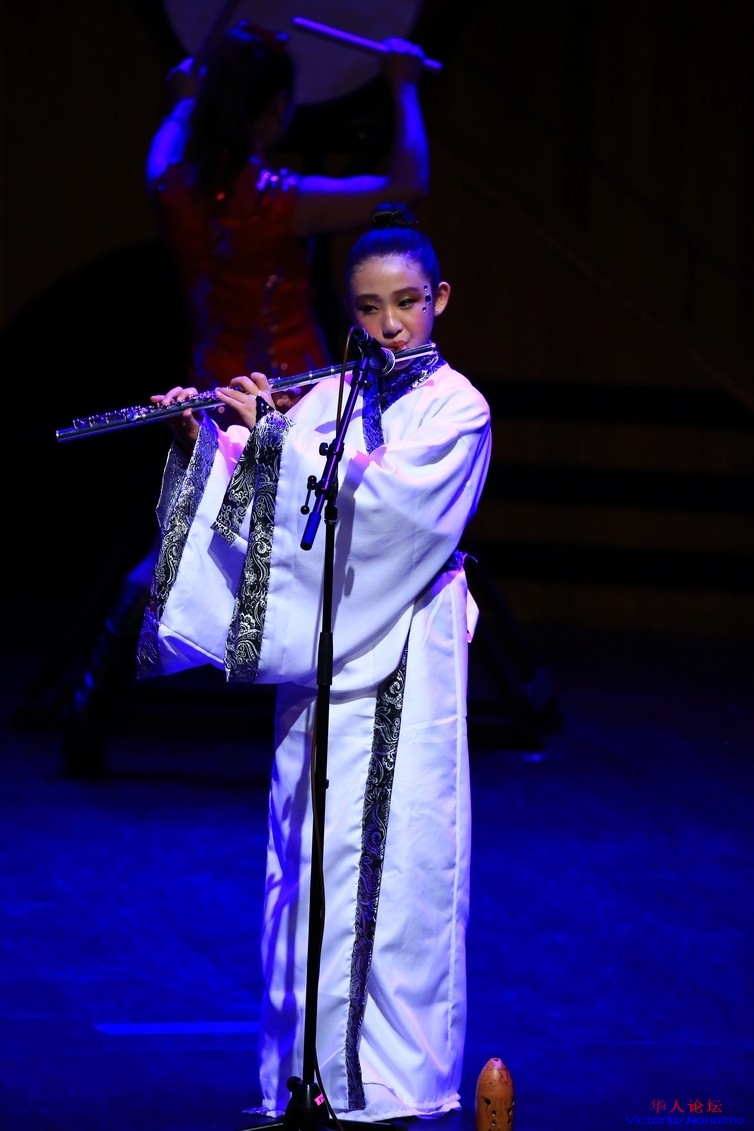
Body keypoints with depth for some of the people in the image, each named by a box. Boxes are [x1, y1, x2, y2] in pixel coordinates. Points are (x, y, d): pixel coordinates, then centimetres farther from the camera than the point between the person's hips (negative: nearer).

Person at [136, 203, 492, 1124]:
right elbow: (264, 509, 7)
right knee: (313, 854, 5)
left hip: (405, 664, -4)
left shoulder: (455, 407, -4)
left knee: (398, 856, -4)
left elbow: (395, 498, -20)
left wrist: (273, 437, -21)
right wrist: (201, 447, -9)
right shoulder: (322, 403, 10)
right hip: (321, 653, 5)